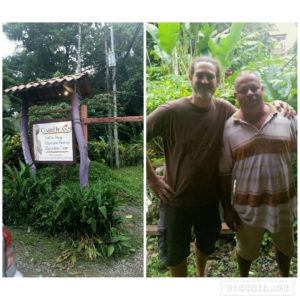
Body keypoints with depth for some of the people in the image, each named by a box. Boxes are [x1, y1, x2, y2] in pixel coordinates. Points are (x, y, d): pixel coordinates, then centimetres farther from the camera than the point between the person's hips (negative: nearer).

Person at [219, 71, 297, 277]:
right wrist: (227, 207, -4)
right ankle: (244, 278, 50)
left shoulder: (287, 118, -6)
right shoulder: (229, 128, -9)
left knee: (284, 245, 26)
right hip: (247, 204, -1)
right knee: (246, 249, 21)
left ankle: (285, 276, 56)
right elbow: (224, 172, -5)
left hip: (283, 200, 2)